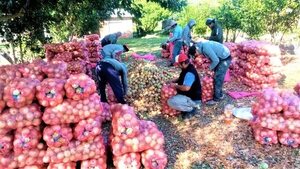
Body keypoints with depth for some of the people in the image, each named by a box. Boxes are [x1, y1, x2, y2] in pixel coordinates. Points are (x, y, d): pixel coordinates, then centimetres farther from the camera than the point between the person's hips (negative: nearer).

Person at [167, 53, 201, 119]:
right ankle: (192, 106, 14)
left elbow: (186, 88, -37)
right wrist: (173, 81, 7)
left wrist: (175, 85, -21)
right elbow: (181, 79, 23)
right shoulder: (187, 69, 4)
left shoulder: (190, 73, -27)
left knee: (171, 102, -26)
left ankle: (191, 109, -5)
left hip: (193, 99, -10)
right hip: (188, 95, 10)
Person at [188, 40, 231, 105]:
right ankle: (220, 94, 28)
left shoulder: (206, 48, -29)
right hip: (221, 57, 9)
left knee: (217, 78, -6)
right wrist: (211, 67, 3)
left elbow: (216, 60, -27)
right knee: (217, 77, 15)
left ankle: (216, 99, 3)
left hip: (225, 58, -9)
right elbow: (212, 57, 11)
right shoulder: (201, 45, 1)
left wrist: (210, 68, -12)